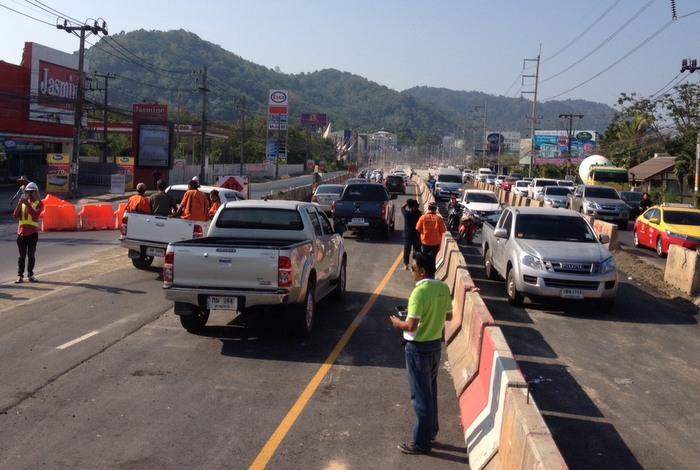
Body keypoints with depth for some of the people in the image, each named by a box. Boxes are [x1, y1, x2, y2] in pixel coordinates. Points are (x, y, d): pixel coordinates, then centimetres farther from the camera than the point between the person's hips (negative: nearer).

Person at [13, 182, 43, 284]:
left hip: (33, 233, -3)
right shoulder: (22, 202, 9)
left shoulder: (39, 204, -1)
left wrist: (27, 204, -26)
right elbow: (15, 215, -1)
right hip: (21, 232, 3)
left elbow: (35, 215, -18)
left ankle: (30, 275, 10)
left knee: (31, 255, 2)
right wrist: (19, 204, -13)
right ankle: (20, 275, 5)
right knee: (22, 255, 4)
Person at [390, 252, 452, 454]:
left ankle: (422, 442, 12)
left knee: (421, 395, 2)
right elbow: (448, 316, 12)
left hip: (418, 348, -8)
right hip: (436, 345, 8)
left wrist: (397, 323, -7)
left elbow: (411, 326, -25)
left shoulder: (419, 292, -23)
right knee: (430, 391, 20)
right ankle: (431, 431, 33)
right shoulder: (444, 288, 1)